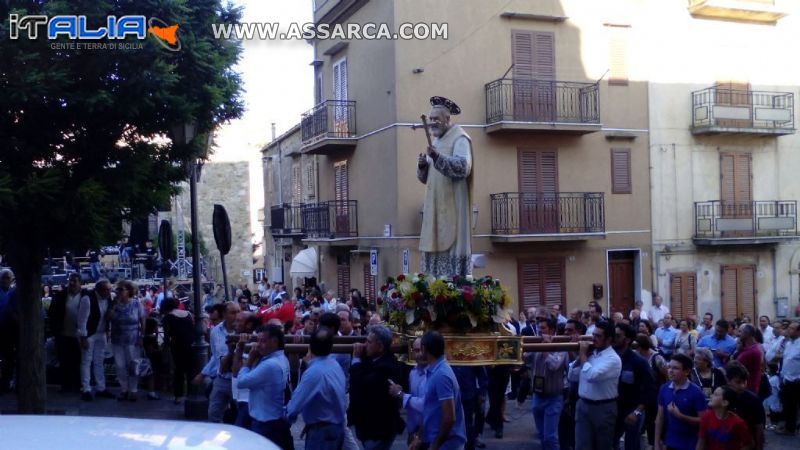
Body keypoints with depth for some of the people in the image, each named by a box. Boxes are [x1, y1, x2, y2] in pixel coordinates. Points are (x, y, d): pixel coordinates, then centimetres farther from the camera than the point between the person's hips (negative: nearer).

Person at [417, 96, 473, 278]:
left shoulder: (459, 138, -5)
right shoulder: (436, 140, 20)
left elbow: (464, 167, -21)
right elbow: (426, 177, 21)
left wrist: (438, 157, -32)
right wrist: (422, 165, -2)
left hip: (452, 207, -8)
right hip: (436, 207, 8)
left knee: (451, 244, -11)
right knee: (435, 244, 4)